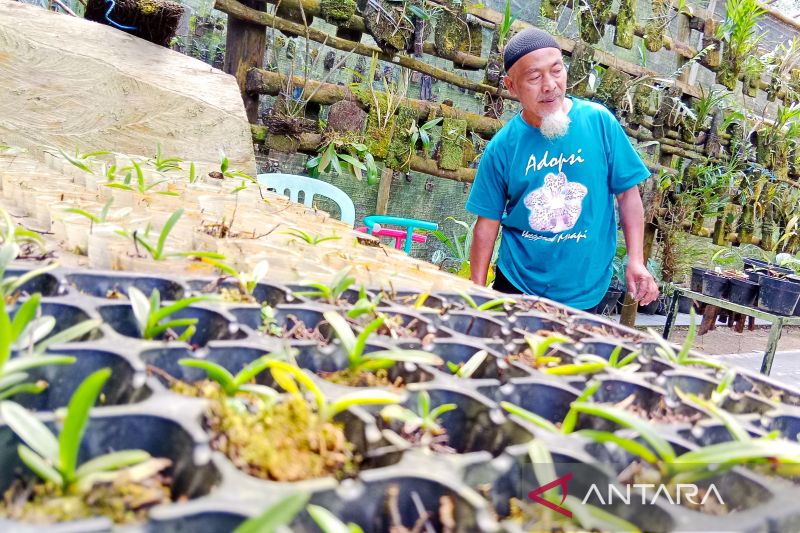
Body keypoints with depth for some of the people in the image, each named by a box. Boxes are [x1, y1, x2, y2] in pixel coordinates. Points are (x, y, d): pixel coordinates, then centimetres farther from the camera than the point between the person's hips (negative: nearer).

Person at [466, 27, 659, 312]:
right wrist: (477, 290, -2)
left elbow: (627, 192, -2)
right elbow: (488, 222, -3)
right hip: (516, 284, 1)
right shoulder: (502, 147, -8)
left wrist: (636, 260, -10)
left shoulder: (600, 121, -9)